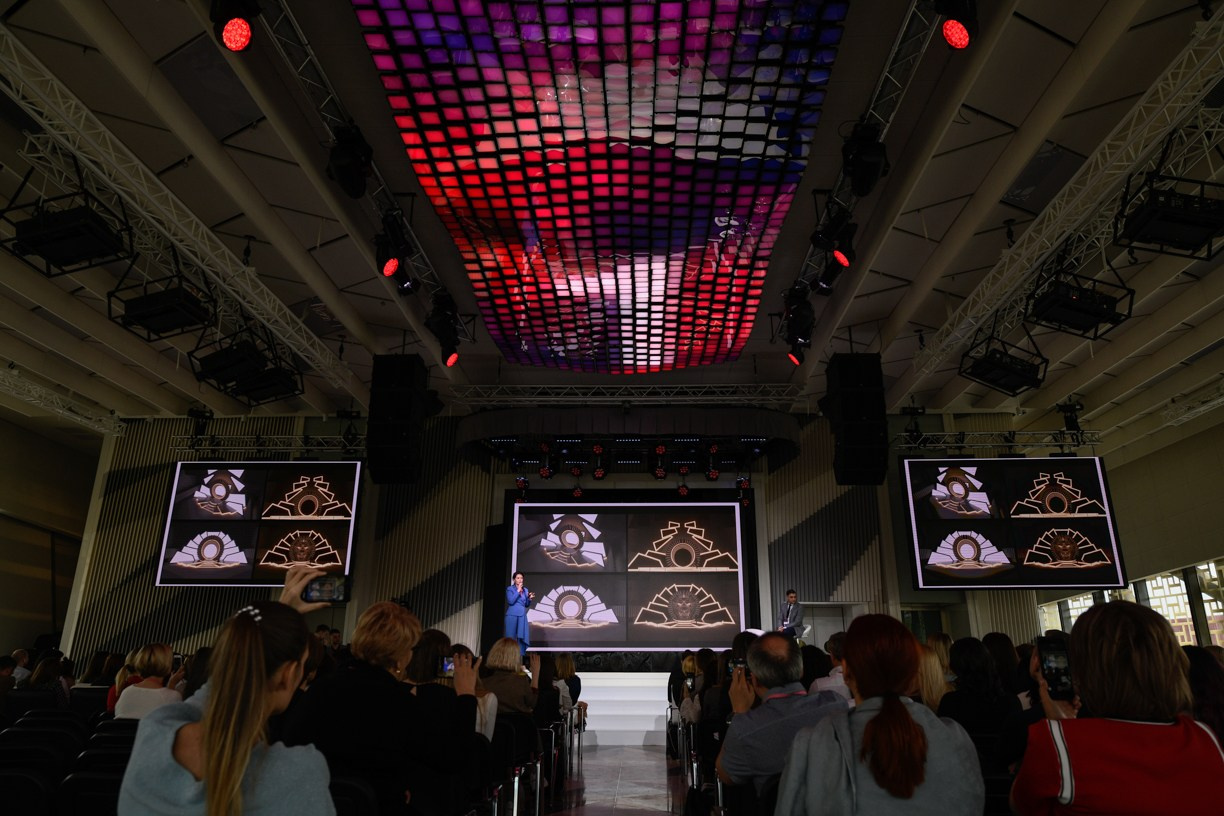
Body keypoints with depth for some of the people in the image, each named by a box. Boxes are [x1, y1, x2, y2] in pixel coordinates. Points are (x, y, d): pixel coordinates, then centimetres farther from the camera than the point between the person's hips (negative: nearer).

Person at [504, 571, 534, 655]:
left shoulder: (525, 590, 13)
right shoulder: (510, 589, -1)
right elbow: (511, 601, -15)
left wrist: (530, 599, -3)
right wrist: (518, 591, -14)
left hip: (522, 616, 5)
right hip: (512, 615, -5)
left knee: (522, 636, 0)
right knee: (511, 637, -3)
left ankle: (520, 655, 5)